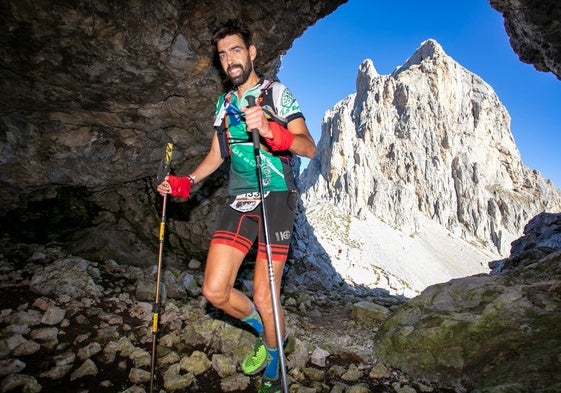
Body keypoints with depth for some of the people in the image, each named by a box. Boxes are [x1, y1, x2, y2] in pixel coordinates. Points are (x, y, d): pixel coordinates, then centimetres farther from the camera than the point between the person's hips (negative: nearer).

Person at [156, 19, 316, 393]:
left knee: (263, 299, -5)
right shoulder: (224, 103, 18)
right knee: (215, 291, -4)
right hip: (239, 200, 5)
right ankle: (262, 328, 27)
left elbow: (309, 148, -11)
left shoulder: (277, 92, 0)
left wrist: (270, 131, -29)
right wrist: (185, 183, 10)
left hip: (276, 197, -5)